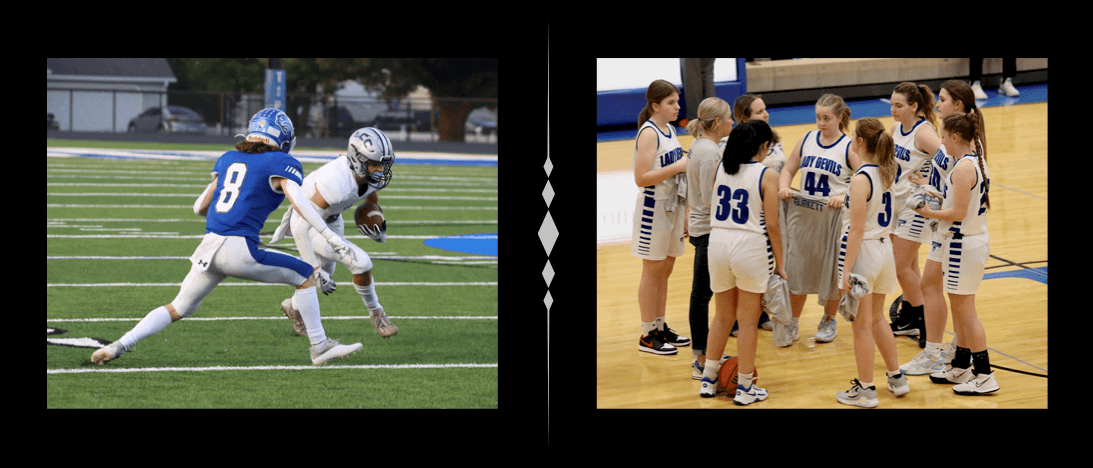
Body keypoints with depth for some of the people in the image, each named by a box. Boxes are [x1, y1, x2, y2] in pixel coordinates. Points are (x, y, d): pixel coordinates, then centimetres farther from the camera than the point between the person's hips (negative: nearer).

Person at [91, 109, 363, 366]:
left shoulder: (228, 160, 21)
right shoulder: (281, 164, 4)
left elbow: (199, 208, 24)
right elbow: (298, 203, -12)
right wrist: (332, 239, -13)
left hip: (209, 246, 6)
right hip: (239, 249, -6)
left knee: (179, 308, 18)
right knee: (305, 275, 10)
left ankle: (119, 345, 6)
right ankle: (320, 347, 12)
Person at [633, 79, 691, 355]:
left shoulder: (669, 130, 9)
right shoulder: (648, 133, -17)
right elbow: (641, 178, -24)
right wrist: (677, 167, -24)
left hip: (672, 207, 8)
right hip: (653, 210, -8)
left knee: (665, 270, 14)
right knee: (652, 272, 0)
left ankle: (660, 328, 23)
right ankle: (648, 335, 7)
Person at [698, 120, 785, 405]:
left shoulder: (721, 168, 5)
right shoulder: (766, 175, -9)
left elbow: (713, 210, 11)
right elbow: (772, 225, -10)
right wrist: (780, 264, -2)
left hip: (717, 241, 5)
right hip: (751, 246, -5)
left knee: (723, 316, 21)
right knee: (748, 322, 7)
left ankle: (709, 379, 26)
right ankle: (744, 387, 13)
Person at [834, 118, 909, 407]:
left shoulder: (861, 180, -21)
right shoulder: (887, 172, 2)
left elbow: (856, 230, -21)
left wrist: (846, 271, -19)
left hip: (863, 250, -8)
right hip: (884, 247, 8)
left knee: (862, 325, 3)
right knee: (876, 318, 24)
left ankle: (866, 391, 11)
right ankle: (896, 378, 30)